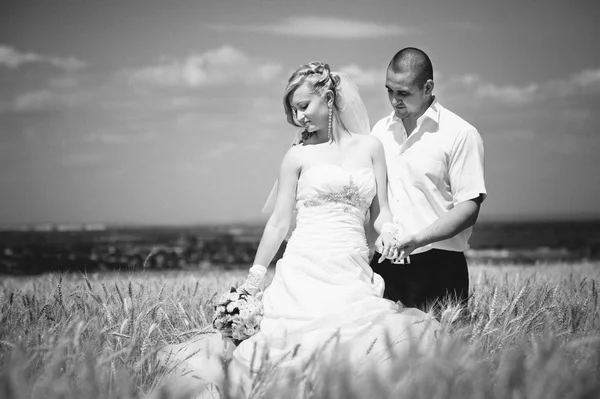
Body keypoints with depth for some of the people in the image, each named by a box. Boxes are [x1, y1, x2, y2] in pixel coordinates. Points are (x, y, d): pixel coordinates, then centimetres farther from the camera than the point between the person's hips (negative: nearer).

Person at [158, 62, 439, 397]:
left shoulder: (370, 147, 13)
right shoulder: (298, 156, 9)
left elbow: (380, 210, 14)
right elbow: (279, 222, 12)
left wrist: (388, 233, -9)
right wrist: (254, 277, 13)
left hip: (353, 272, 2)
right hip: (305, 269, -2)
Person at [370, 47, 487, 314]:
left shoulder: (461, 134, -4)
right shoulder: (380, 130, 13)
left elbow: (469, 208, -9)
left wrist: (417, 239, -19)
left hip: (437, 266, -4)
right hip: (382, 264, 4)